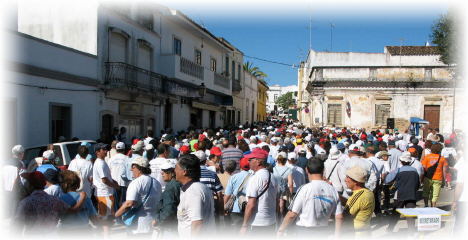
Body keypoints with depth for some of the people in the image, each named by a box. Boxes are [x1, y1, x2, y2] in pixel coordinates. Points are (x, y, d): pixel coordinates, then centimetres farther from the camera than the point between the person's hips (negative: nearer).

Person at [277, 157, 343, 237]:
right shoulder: (332, 190, -2)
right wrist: (337, 236, 11)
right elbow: (339, 217, -1)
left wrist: (280, 230, -3)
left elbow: (292, 214, -14)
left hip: (304, 231, -4)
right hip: (323, 232, 5)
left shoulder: (305, 189, -16)